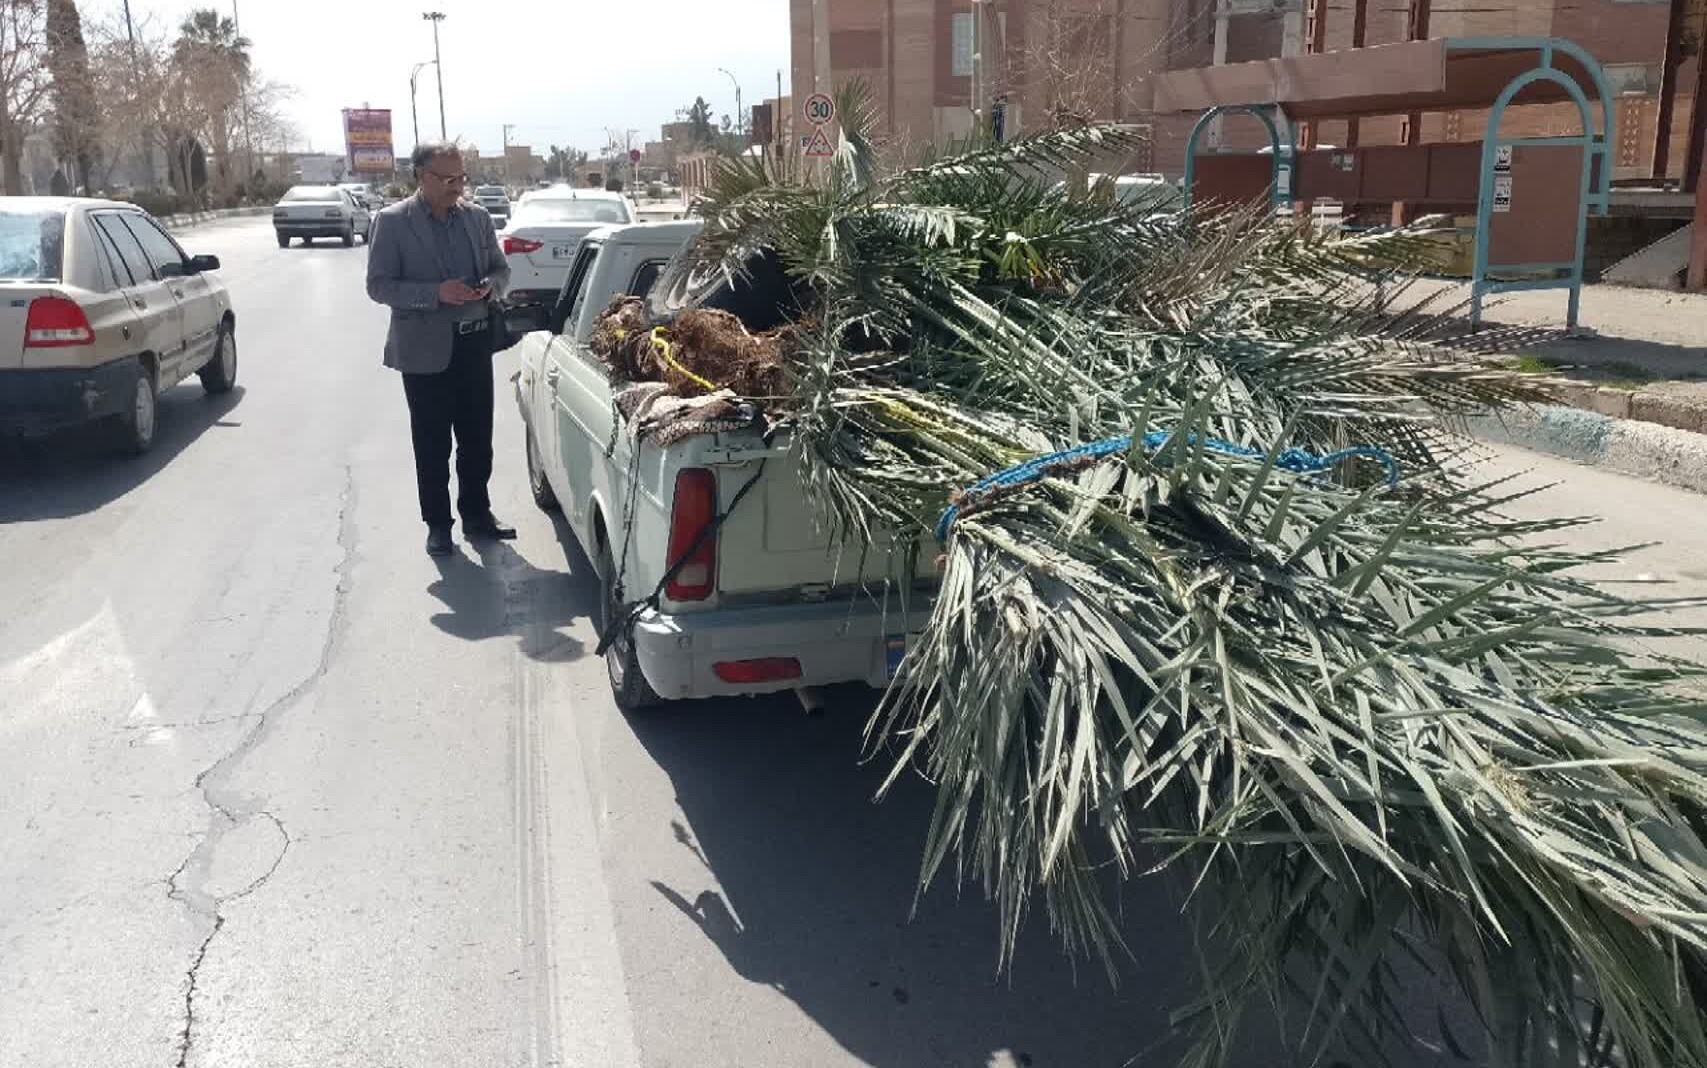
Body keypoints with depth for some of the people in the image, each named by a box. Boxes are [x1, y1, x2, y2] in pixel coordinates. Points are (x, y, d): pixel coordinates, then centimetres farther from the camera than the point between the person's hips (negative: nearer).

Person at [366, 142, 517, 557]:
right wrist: (436, 293, -21)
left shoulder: (477, 216, 5)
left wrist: (489, 286, -9)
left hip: (475, 342, 4)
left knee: (477, 437, 13)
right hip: (426, 348, -4)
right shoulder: (392, 222, -7)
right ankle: (438, 524, 17)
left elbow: (501, 268, 15)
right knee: (432, 443, 5)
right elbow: (378, 285, -9)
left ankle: (476, 514, 28)